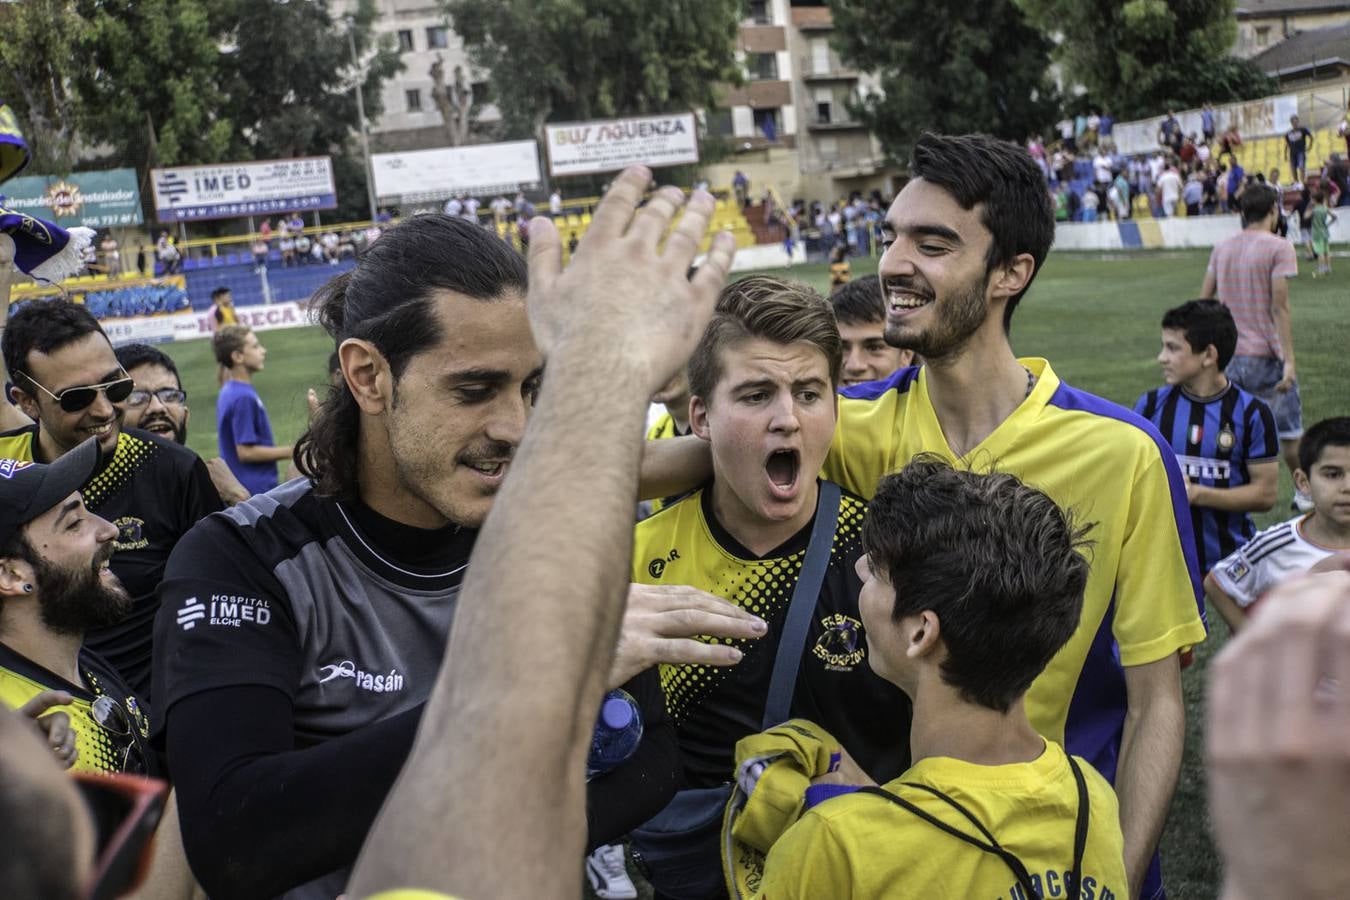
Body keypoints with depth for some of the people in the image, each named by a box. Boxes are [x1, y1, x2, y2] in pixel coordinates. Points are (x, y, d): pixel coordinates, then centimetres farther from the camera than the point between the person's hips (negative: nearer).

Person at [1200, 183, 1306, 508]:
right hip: (1266, 356, -4)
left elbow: (1204, 299, 9)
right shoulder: (1279, 248, -9)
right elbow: (1279, 307, -15)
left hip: (1228, 355, 5)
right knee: (1289, 432, 12)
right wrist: (1289, 360, -15)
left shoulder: (1221, 248, 8)